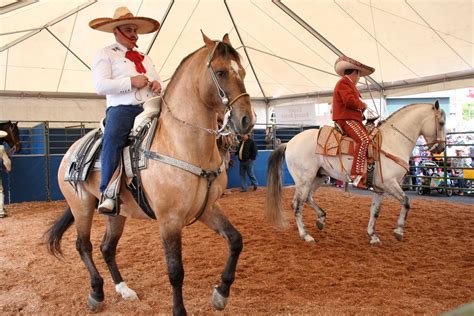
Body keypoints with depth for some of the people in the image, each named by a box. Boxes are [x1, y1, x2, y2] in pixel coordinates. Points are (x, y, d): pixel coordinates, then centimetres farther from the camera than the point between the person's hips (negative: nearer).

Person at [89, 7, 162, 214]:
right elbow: (100, 85, -5)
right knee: (113, 138, -33)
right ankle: (107, 193, -30)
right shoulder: (105, 54, 10)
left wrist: (157, 85, 3)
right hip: (122, 108, -6)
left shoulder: (145, 58, 28)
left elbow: (157, 83, 29)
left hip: (150, 109, 6)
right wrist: (131, 82, -13)